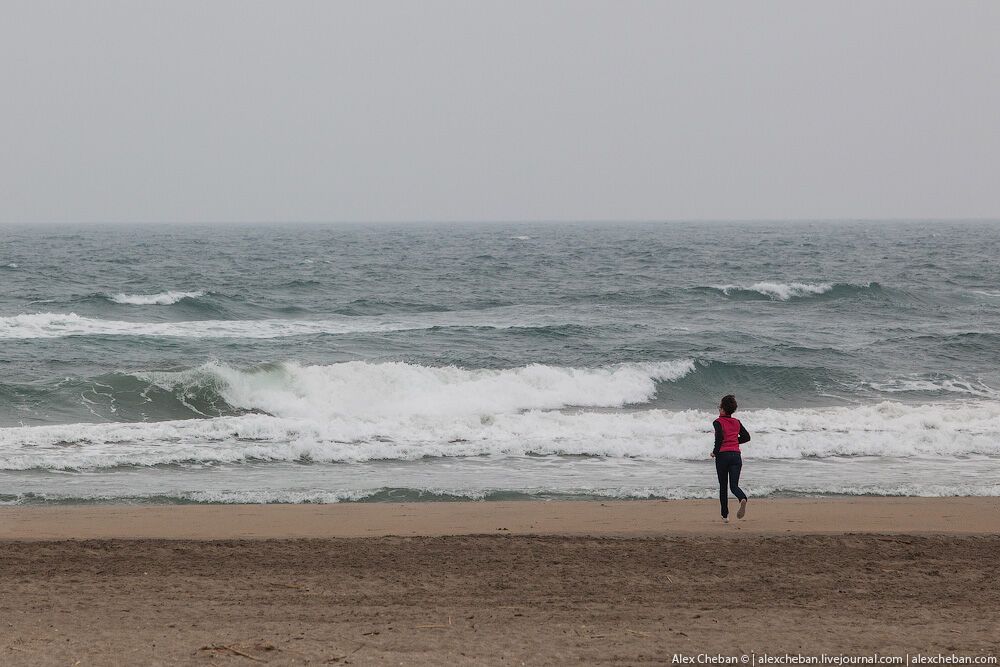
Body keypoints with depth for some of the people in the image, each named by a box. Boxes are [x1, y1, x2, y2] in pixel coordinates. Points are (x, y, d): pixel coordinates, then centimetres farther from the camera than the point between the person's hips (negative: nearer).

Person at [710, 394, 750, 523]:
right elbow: (746, 437, 13)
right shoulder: (737, 422, 10)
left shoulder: (718, 422, -5)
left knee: (723, 486, 11)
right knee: (734, 485, -1)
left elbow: (719, 437, -21)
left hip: (723, 455, -3)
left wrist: (715, 452, -8)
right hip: (736, 455, 3)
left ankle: (725, 515, 15)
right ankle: (743, 499, -35)